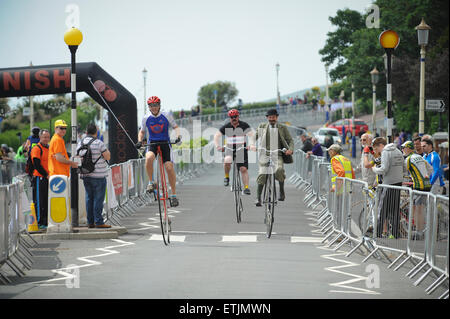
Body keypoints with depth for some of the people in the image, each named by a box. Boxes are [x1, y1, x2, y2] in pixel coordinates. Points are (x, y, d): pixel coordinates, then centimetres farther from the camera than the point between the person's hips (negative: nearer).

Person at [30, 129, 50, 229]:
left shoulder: (49, 148, 17)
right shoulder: (36, 149, -9)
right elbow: (37, 165, -16)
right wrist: (46, 175, -16)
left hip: (48, 179, 8)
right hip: (39, 179, -8)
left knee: (47, 201, 9)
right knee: (39, 201, -5)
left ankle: (46, 222, 15)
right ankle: (39, 223, -3)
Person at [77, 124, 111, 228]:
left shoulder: (80, 143, 7)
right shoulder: (98, 143, -12)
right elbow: (108, 157, -7)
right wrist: (107, 150, 11)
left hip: (85, 175, 6)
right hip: (98, 175, -6)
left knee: (89, 198, 10)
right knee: (98, 198, -3)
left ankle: (90, 222, 10)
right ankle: (98, 221, -5)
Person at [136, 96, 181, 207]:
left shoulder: (166, 116, -4)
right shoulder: (146, 118, 0)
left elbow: (175, 127, 6)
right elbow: (142, 131, 14)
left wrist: (178, 136, -14)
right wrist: (140, 141, -4)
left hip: (165, 143, 0)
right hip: (152, 144, 0)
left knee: (169, 167, -14)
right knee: (148, 158, -34)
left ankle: (173, 195, -3)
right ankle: (151, 182, -15)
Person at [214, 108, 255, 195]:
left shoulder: (244, 125, -3)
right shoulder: (226, 127, 0)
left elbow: (251, 135, -13)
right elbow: (217, 136, 3)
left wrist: (251, 145, -31)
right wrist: (218, 146, -14)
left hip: (242, 148, 0)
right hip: (230, 149, 0)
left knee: (244, 169, -9)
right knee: (227, 161, -30)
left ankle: (246, 188, -6)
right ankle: (226, 177, -6)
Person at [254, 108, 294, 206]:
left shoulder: (283, 128, 10)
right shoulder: (262, 127, 12)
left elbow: (290, 140, 9)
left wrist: (290, 149, -12)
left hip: (277, 155, -1)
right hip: (265, 155, 1)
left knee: (279, 170, -29)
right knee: (262, 175, -13)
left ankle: (282, 191, -9)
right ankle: (258, 198, -5)